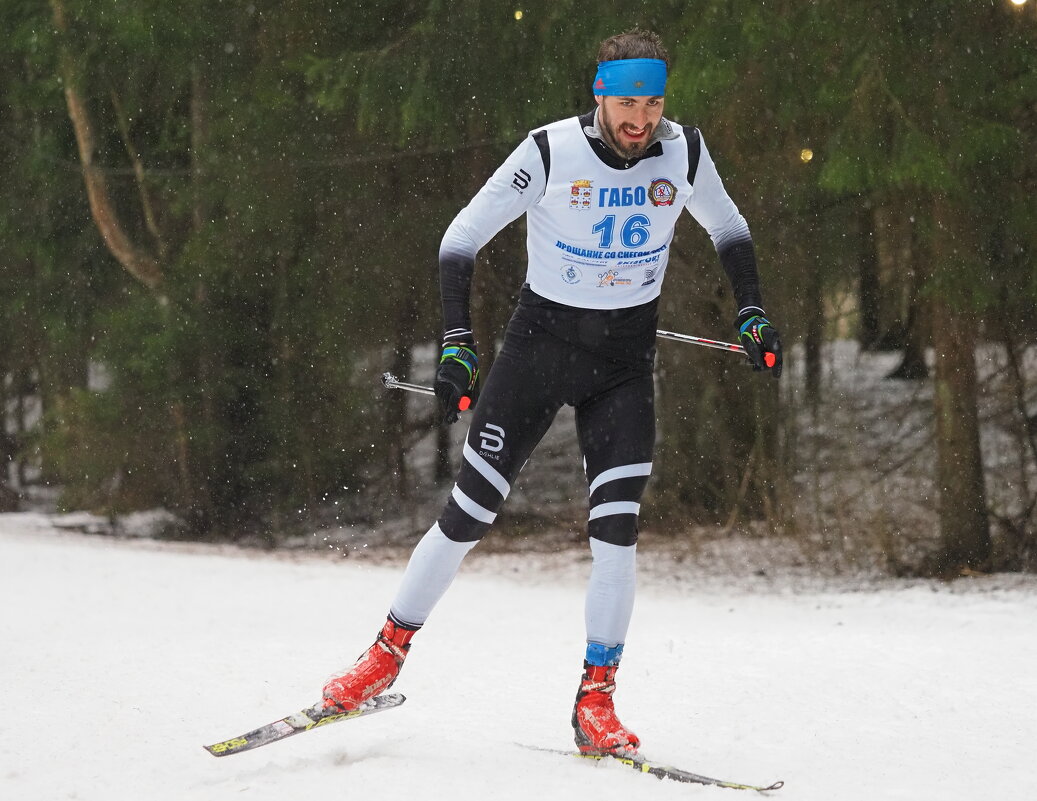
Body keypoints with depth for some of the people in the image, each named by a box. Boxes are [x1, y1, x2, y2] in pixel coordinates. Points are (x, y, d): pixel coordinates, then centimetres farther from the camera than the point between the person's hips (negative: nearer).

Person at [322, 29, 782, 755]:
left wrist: (752, 314, 3)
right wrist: (457, 340, -19)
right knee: (467, 516, -2)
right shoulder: (550, 152, -16)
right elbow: (463, 238, -10)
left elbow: (729, 230, 14)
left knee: (616, 530, -11)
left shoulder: (684, 154, -6)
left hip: (627, 359, 2)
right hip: (541, 341, -2)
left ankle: (596, 702, -2)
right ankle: (386, 658, 14)